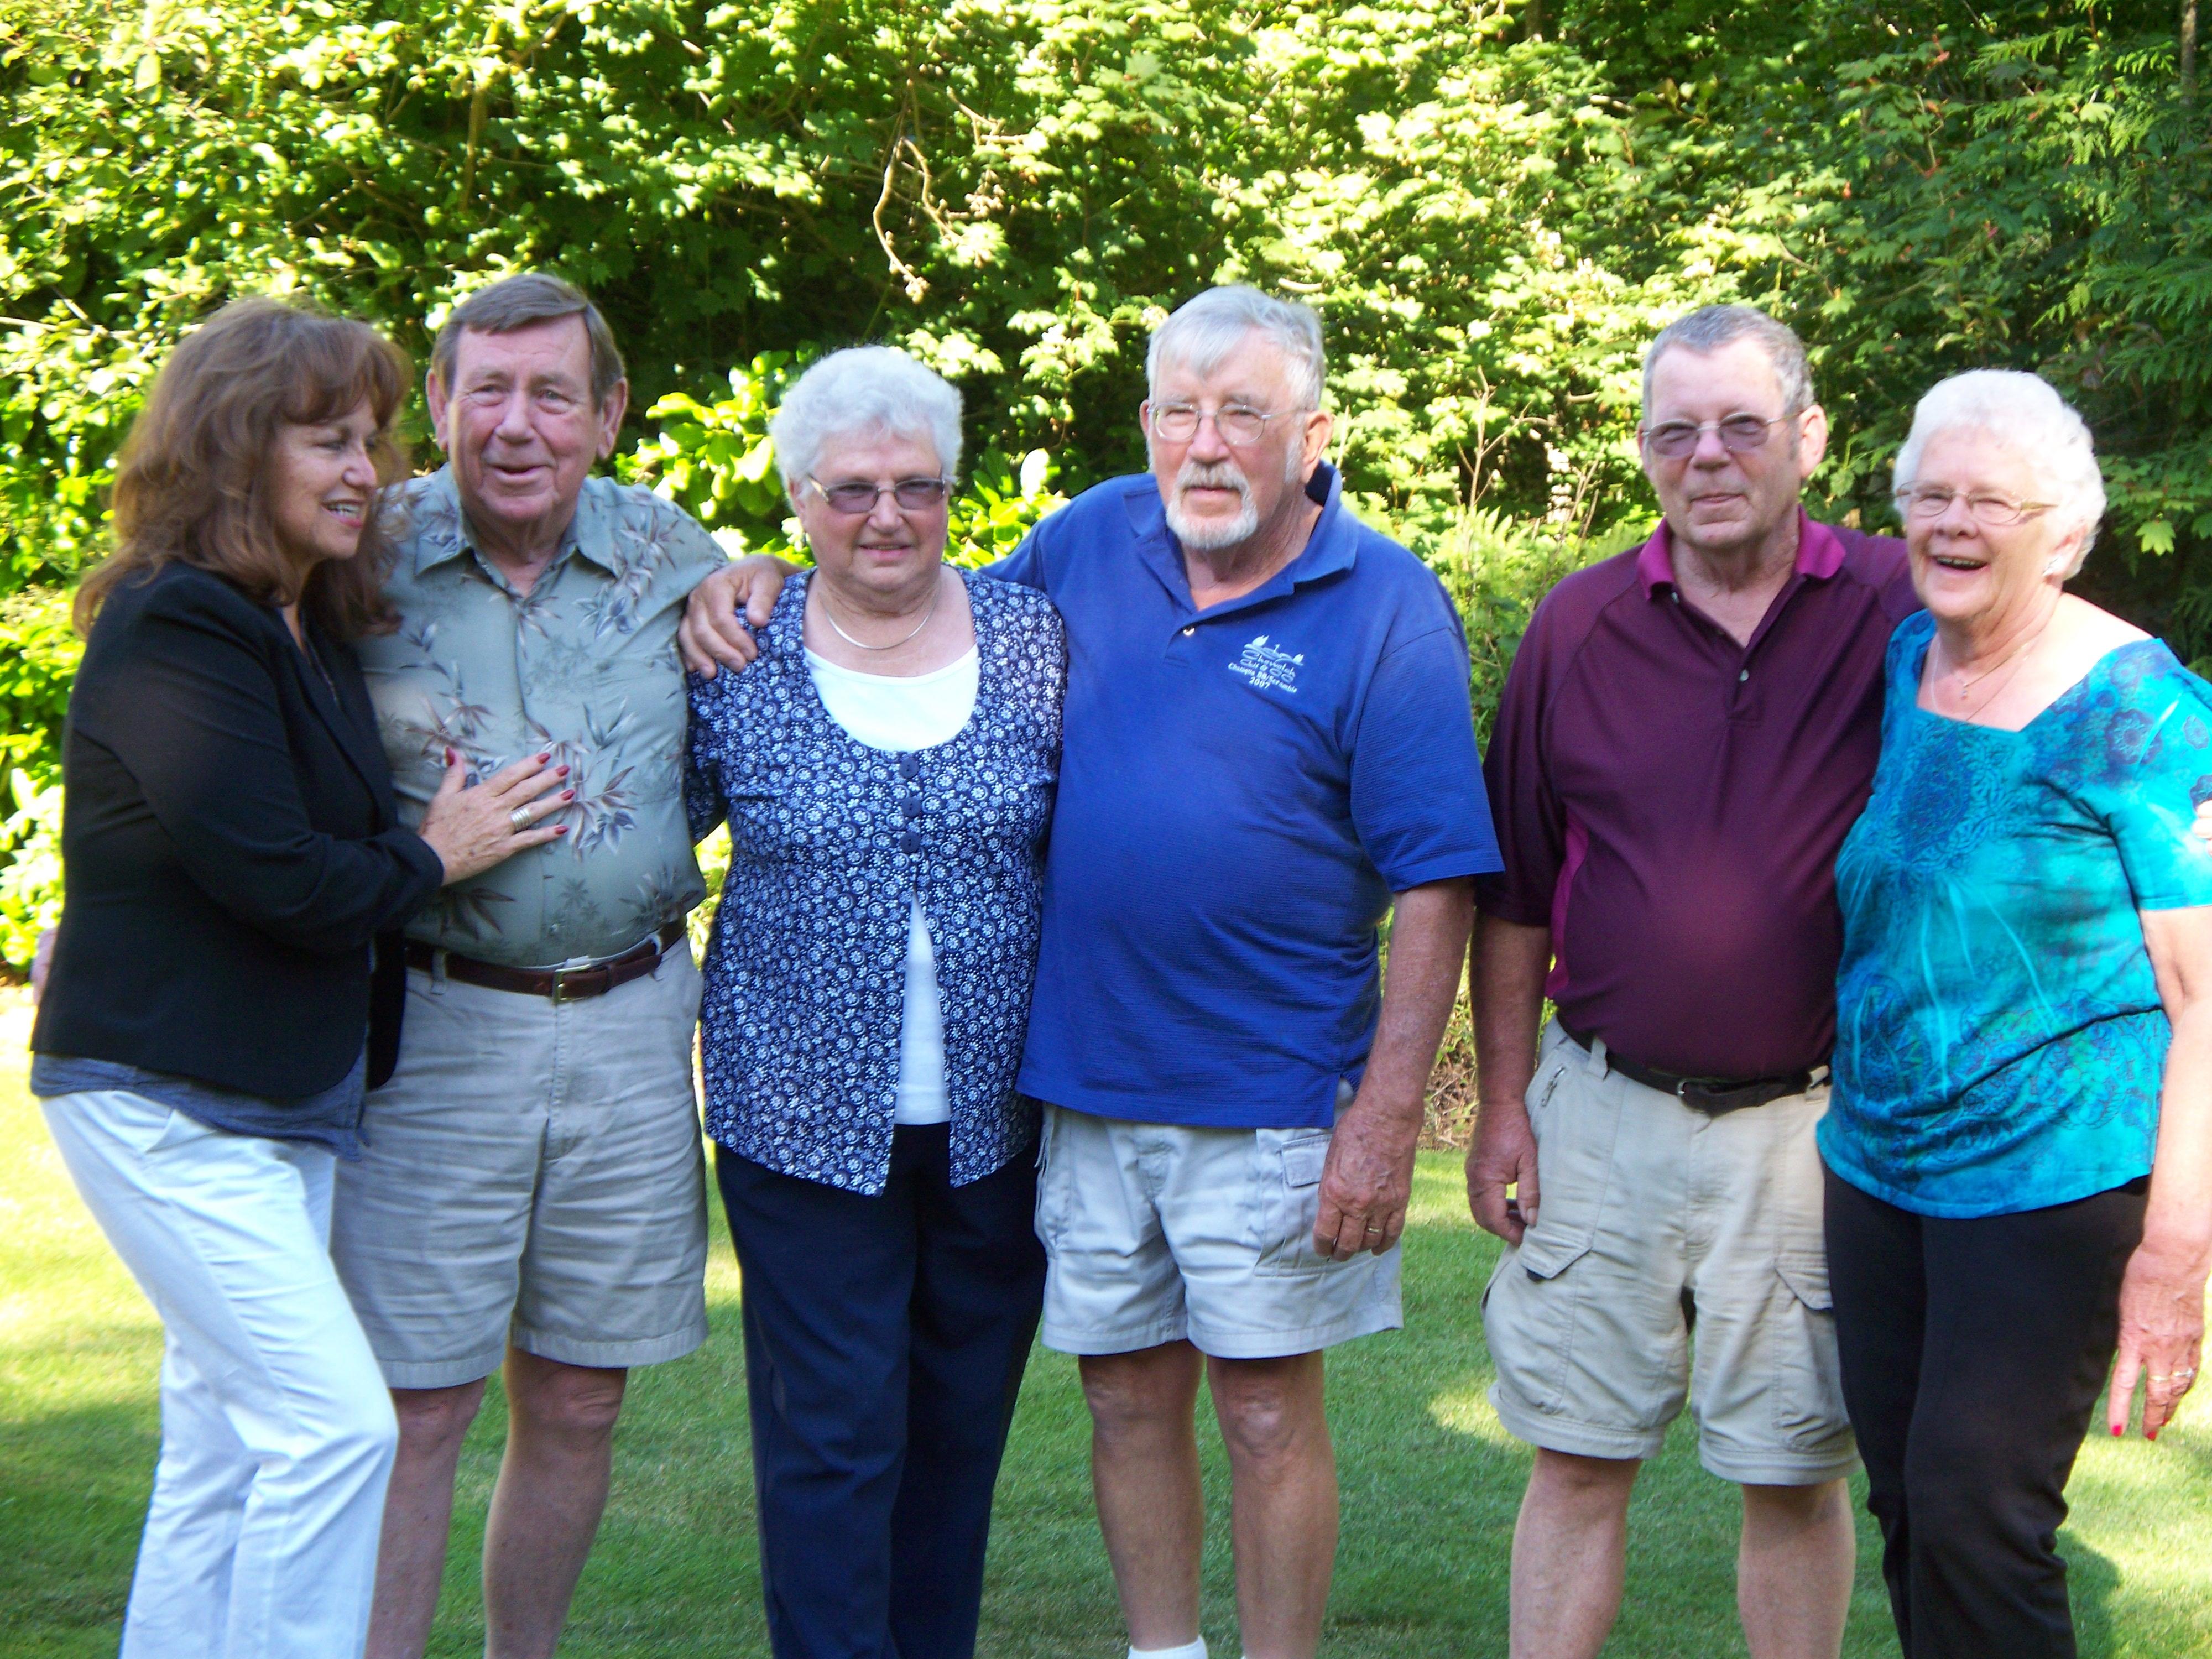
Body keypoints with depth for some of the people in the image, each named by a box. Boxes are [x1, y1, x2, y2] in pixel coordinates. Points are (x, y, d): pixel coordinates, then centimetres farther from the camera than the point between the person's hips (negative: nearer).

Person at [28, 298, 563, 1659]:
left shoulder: (315, 632, 11)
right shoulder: (173, 633, -17)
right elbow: (273, 874, -23)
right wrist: (427, 861, -6)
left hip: (289, 1098, 9)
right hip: (169, 1100, -9)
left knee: (227, 1454, 12)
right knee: (336, 1422, -14)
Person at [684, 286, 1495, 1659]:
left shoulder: (1388, 609, -8)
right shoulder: (1094, 540, 5)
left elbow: (1433, 881, -10)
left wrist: (1388, 1115, -15)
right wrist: (769, 583, 4)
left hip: (1272, 1098, -4)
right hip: (1087, 1078, 5)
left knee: (1268, 1412, 3)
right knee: (1128, 1396, 13)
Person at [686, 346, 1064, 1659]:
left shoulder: (1033, 640, 2)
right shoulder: (735, 659, -1)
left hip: (996, 1117, 2)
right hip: (807, 1117, -2)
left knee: (964, 1426, 12)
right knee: (832, 1436, -2)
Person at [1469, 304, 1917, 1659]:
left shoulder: (1898, 613, -4)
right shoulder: (1580, 626, 3)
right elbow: (1518, 890, 8)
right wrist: (1505, 1102, 5)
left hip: (1814, 1124, -2)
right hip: (1605, 1109, 2)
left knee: (1796, 1477, 9)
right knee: (1575, 1460, 8)